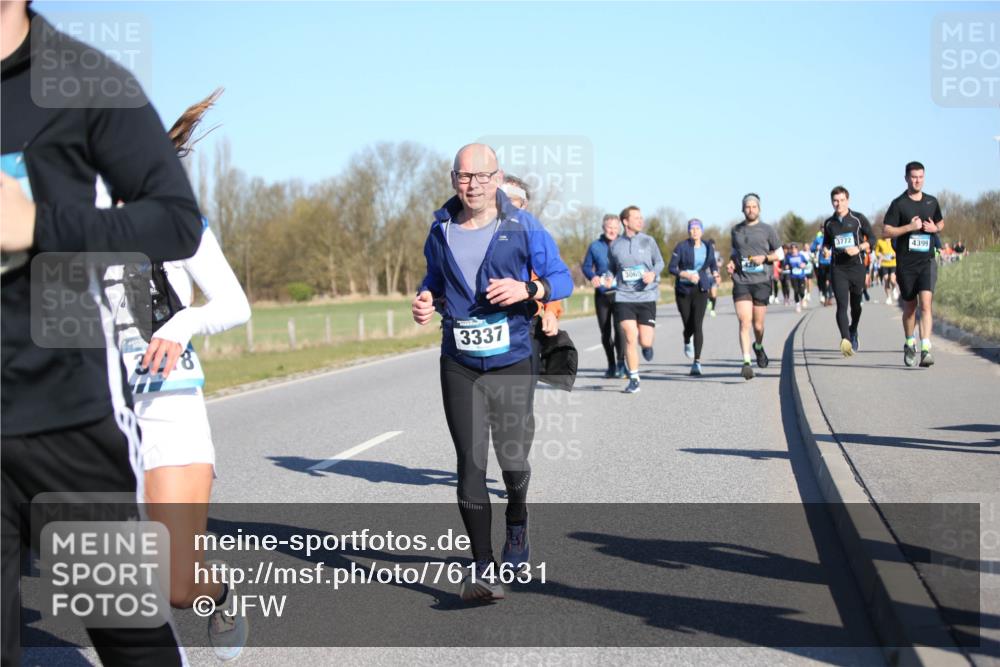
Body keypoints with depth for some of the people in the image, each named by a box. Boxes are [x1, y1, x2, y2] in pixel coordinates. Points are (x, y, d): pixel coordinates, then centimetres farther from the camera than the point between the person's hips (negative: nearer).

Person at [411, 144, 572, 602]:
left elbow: (562, 279, 1)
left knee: (513, 458, 4)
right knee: (470, 465, -5)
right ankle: (482, 567, 1)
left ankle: (517, 521, 40)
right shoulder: (441, 231, 5)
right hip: (459, 366, 1)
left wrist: (528, 289, -19)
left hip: (513, 363, -1)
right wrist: (426, 299, 0)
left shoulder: (522, 228, -2)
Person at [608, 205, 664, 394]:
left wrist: (653, 274, -13)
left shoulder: (648, 241, 2)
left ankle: (648, 344, 36)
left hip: (647, 296, 0)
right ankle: (634, 379, 4)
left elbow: (660, 262, 8)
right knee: (630, 339, -9)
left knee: (645, 341, -3)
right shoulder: (615, 245, 5)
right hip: (624, 298, 0)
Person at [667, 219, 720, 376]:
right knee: (688, 325, 4)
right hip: (683, 290, -1)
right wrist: (688, 275, -21)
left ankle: (697, 361, -13)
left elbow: (713, 265, 21)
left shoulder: (708, 248, 5)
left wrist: (715, 274, 0)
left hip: (701, 290, 1)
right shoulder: (681, 247, -5)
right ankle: (687, 342, 43)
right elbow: (672, 268, -7)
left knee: (697, 325, -13)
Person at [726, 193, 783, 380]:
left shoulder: (767, 230, 4)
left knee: (758, 325, 7)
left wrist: (764, 257, -9)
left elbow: (780, 254, 9)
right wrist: (731, 263, 6)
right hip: (741, 282, 1)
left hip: (760, 282, -1)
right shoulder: (736, 230, 11)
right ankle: (746, 362, -18)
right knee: (744, 323, -14)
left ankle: (758, 346, 40)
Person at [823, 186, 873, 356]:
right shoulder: (829, 223, 10)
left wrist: (858, 248, -14)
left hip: (857, 267, 0)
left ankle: (853, 331, 41)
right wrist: (825, 249, 2)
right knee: (842, 305, -15)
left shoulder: (858, 219, 1)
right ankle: (845, 339, -29)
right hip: (837, 268, 0)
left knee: (855, 304, 14)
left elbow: (872, 239, 3)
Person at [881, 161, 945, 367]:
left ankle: (926, 349, -23)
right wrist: (909, 227, -16)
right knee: (909, 307, 11)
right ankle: (909, 344, 33)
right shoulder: (898, 204, -2)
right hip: (906, 263, -1)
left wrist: (935, 228, 1)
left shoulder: (932, 202, 9)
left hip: (927, 261, 1)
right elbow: (886, 231, -6)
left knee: (926, 303, -16)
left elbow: (941, 223, 24)